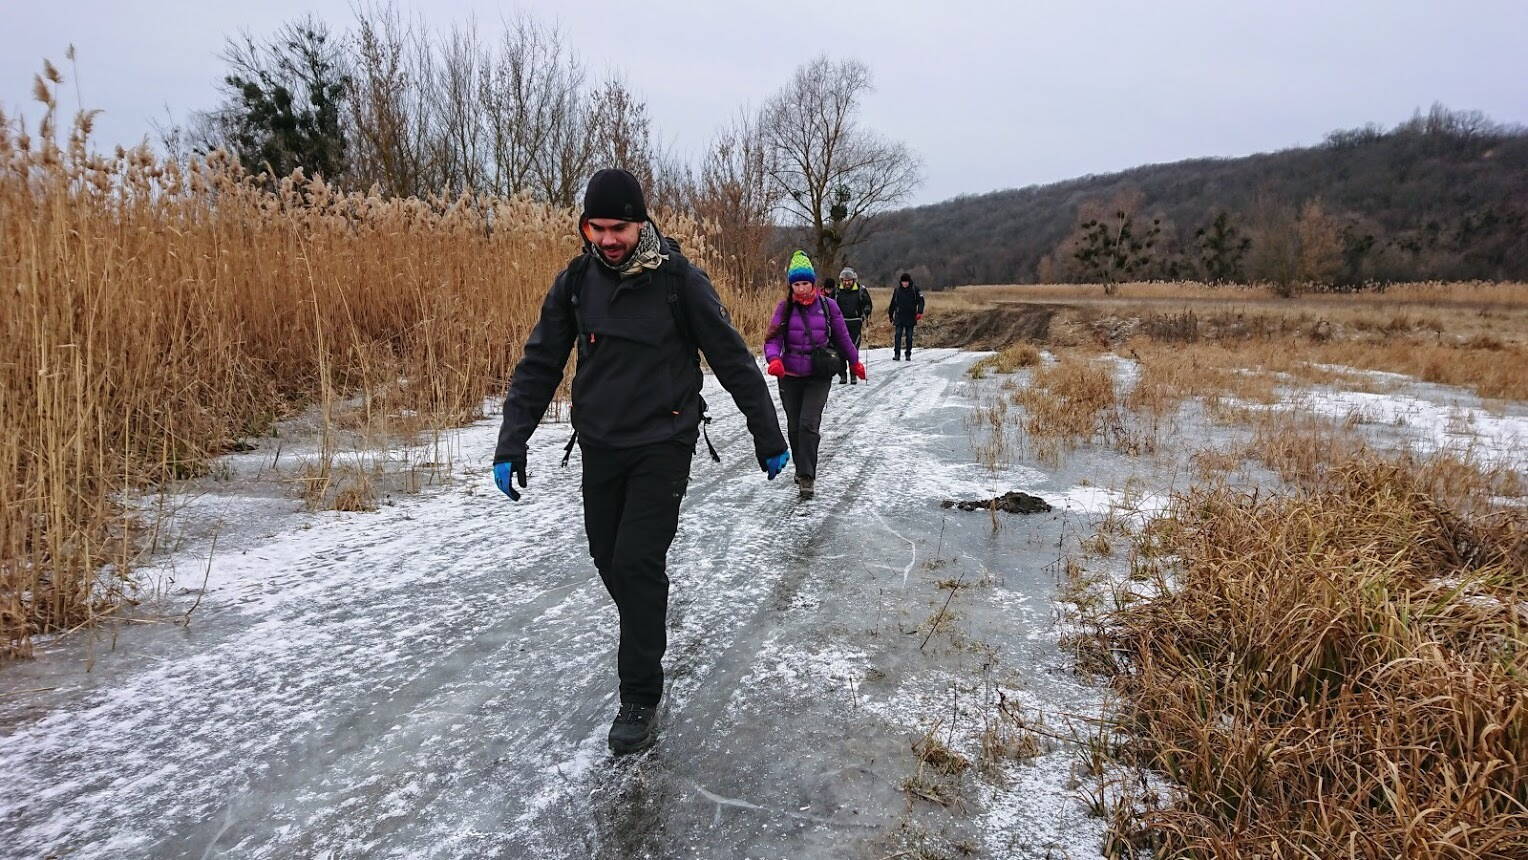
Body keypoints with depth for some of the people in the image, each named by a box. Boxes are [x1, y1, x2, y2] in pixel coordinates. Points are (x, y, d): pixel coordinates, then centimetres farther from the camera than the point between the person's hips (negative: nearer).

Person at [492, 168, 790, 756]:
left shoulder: (679, 281, -11)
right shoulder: (575, 282, 0)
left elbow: (733, 361, -5)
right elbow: (539, 365, 3)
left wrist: (769, 438, -1)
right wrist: (511, 444, -5)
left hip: (663, 447, -4)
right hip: (600, 448, 5)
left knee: (638, 562, -10)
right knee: (608, 559, 12)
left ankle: (641, 697, 5)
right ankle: (646, 636, 41)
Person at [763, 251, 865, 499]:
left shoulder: (827, 306, -1)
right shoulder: (785, 307, 0)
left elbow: (842, 337, 10)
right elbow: (772, 339, -7)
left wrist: (854, 362, 21)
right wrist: (774, 359, -28)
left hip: (819, 376, -2)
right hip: (790, 376, 2)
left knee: (809, 424, -14)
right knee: (794, 426, 12)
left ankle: (807, 477, -10)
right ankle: (801, 467, 33)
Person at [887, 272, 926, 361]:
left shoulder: (915, 290, 0)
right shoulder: (897, 290, 7)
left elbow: (920, 301, -2)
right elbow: (893, 302, 16)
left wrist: (920, 312, -15)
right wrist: (889, 314, 19)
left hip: (910, 317, -1)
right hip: (899, 317, 1)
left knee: (909, 336, 5)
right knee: (898, 335, -8)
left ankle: (908, 354, 13)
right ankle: (897, 354, -9)